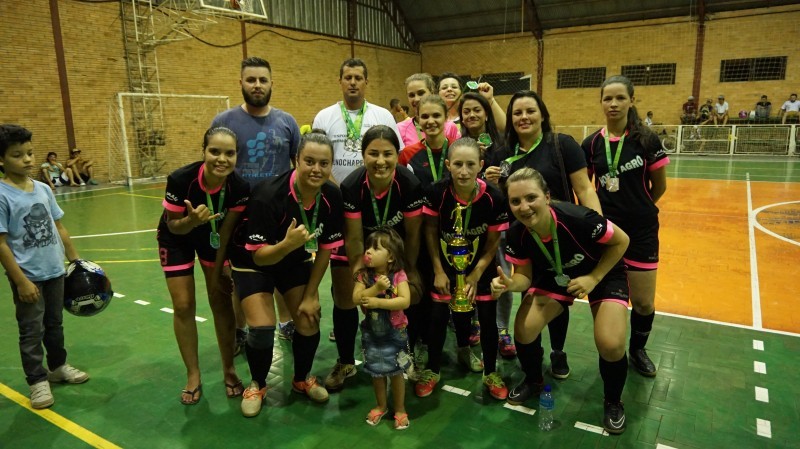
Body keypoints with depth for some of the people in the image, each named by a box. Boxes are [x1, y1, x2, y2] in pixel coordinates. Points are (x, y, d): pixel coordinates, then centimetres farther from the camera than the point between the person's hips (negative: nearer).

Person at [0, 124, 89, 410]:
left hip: (55, 271, 6)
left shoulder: (43, 189, 2)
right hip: (28, 277, -5)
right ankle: (37, 381, 22)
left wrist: (76, 260, 10)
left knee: (55, 324, 20)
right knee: (32, 331, 7)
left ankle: (58, 366, 38)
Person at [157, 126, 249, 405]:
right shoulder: (180, 179, -35)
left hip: (213, 236, 1)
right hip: (178, 237, -1)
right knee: (183, 307, -2)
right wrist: (192, 220, -42)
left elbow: (226, 230, -15)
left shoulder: (239, 188, -30)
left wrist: (221, 266, -13)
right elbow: (174, 226, -21)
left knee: (221, 303, 3)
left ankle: (229, 371, 20)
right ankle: (193, 375, 16)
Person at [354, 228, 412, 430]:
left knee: (396, 371, 11)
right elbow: (356, 299, -21)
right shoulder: (364, 275, -9)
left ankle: (400, 409, 30)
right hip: (372, 333, 3)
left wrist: (378, 302, -30)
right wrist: (377, 288, -33)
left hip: (395, 332, -3)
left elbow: (405, 301, -27)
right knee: (377, 372, 17)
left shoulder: (398, 275, -16)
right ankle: (381, 406, 38)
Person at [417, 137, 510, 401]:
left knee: (487, 317, 4)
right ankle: (432, 370, 26)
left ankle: (491, 373, 25)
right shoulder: (437, 192, -24)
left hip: (480, 265, 0)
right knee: (438, 315, 5)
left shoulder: (493, 197, -24)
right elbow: (430, 231, -10)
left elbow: (493, 241, -12)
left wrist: (475, 276, -12)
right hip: (446, 263, 0)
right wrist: (438, 271, -10)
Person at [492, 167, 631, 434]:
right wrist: (510, 284, -33)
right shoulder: (516, 234, -25)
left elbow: (621, 241, -18)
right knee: (523, 330, -12)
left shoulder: (578, 219, -37)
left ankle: (613, 402, 13)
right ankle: (534, 382, 22)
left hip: (603, 273, -3)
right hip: (555, 277, 3)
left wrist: (593, 278, -22)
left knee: (610, 345, -21)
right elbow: (525, 276, -10)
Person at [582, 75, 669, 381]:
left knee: (643, 302, 4)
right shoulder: (592, 143, -2)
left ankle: (638, 349, 32)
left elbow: (659, 186, 3)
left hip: (641, 230, -1)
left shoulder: (647, 140, -8)